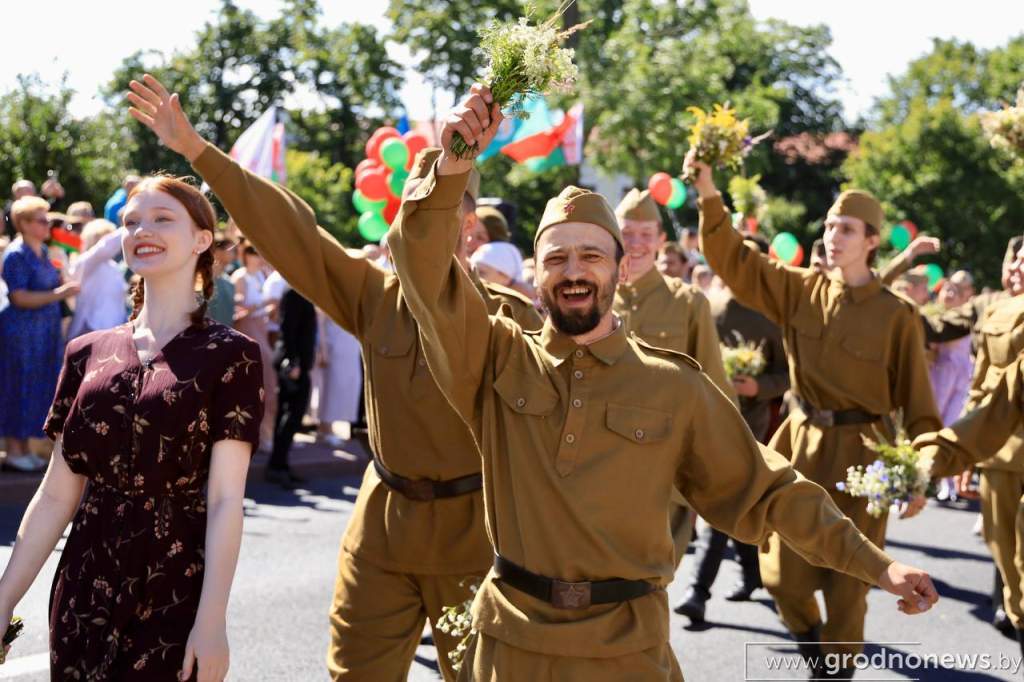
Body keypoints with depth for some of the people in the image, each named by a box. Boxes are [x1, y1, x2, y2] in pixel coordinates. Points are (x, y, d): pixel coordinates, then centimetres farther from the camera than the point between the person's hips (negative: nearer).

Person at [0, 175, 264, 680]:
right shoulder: (87, 354, 8)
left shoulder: (230, 355, -4)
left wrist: (212, 621, -16)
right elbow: (56, 496, 9)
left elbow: (225, 502, -10)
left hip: (176, 594, -4)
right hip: (85, 589, 4)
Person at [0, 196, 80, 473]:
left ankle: (24, 449, 17)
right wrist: (57, 294, -22)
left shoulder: (42, 251, 11)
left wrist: (66, 282, 1)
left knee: (37, 389, 10)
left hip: (44, 333, 8)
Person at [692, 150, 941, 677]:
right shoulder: (801, 290, 0)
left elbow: (918, 403, -5)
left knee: (847, 574, 8)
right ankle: (809, 634, 37)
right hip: (801, 442, 3)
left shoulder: (897, 316, -9)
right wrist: (709, 193, -18)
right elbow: (733, 260, -5)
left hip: (859, 452, -3)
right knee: (784, 568, 7)